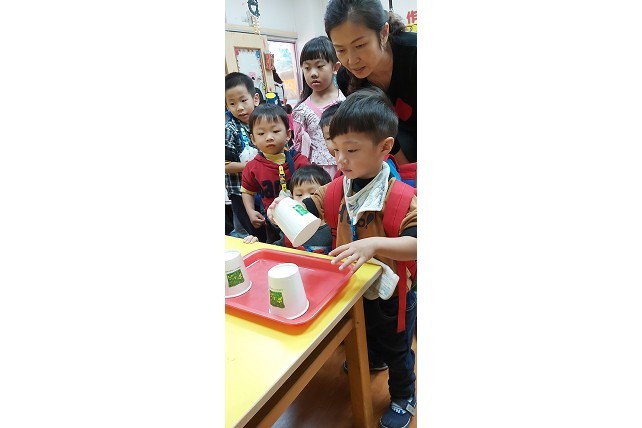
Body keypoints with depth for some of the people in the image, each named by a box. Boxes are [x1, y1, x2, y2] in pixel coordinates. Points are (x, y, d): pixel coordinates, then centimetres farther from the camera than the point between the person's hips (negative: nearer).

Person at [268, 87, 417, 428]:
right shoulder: (340, 187, -8)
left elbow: (415, 243, -34)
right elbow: (312, 206, 5)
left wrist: (374, 244, -49)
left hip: (388, 296, -4)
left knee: (395, 350, 22)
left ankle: (403, 398, 50)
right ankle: (366, 362, 63)